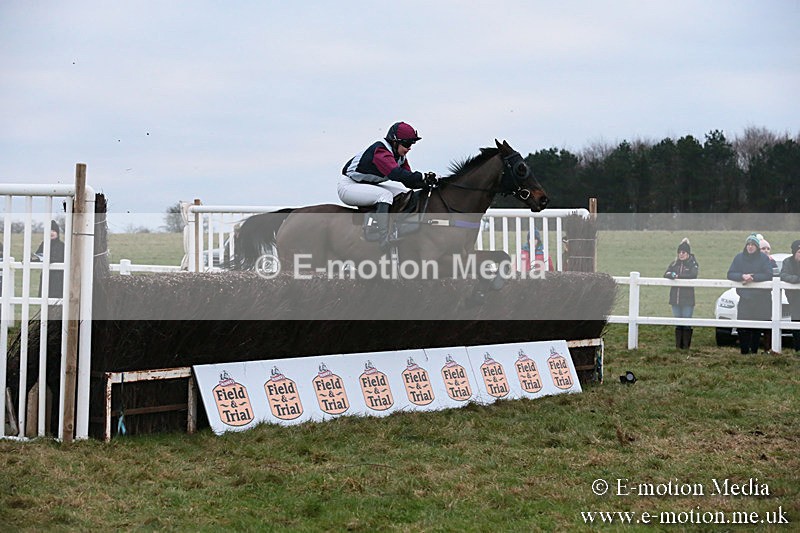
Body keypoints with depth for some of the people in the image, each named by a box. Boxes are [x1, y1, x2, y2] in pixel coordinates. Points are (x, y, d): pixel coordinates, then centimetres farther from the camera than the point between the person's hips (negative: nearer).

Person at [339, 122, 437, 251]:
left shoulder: (400, 157, 3)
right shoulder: (380, 151, -27)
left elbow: (409, 182, 0)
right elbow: (395, 173, -43)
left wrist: (424, 182, -20)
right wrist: (422, 177, -47)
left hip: (368, 185, 10)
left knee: (404, 194, 2)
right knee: (385, 195, -31)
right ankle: (382, 238, -37)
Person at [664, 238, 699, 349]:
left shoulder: (693, 264, 0)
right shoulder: (674, 264, 12)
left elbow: (693, 274, -18)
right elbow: (666, 274, 1)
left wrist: (677, 275, -13)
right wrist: (672, 275, -21)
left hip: (688, 299, -4)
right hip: (675, 298, 4)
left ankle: (686, 345, 2)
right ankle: (678, 345, 11)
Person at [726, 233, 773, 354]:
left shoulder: (763, 258, -1)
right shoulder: (739, 257, 4)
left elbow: (769, 275, -8)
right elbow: (730, 274, 1)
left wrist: (753, 278, -18)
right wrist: (742, 276, -17)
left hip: (761, 299, -1)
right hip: (745, 298, 1)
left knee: (757, 328, 2)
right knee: (742, 328, -7)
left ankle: (754, 350, 12)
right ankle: (744, 351, 3)